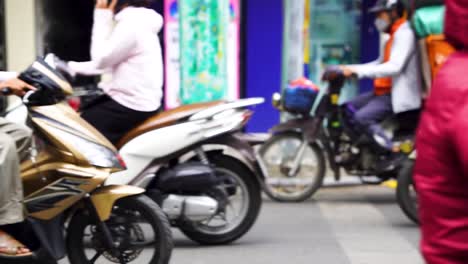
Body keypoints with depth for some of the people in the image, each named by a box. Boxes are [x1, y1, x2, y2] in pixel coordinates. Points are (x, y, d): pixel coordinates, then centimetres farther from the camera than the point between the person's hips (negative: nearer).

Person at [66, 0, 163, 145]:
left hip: (133, 106, -11)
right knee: (79, 115, 17)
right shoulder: (136, 20, 14)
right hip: (134, 99, 11)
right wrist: (72, 68, 17)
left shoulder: (132, 23, -19)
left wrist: (102, 18, -11)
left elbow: (101, 59, -14)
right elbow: (110, 62, 18)